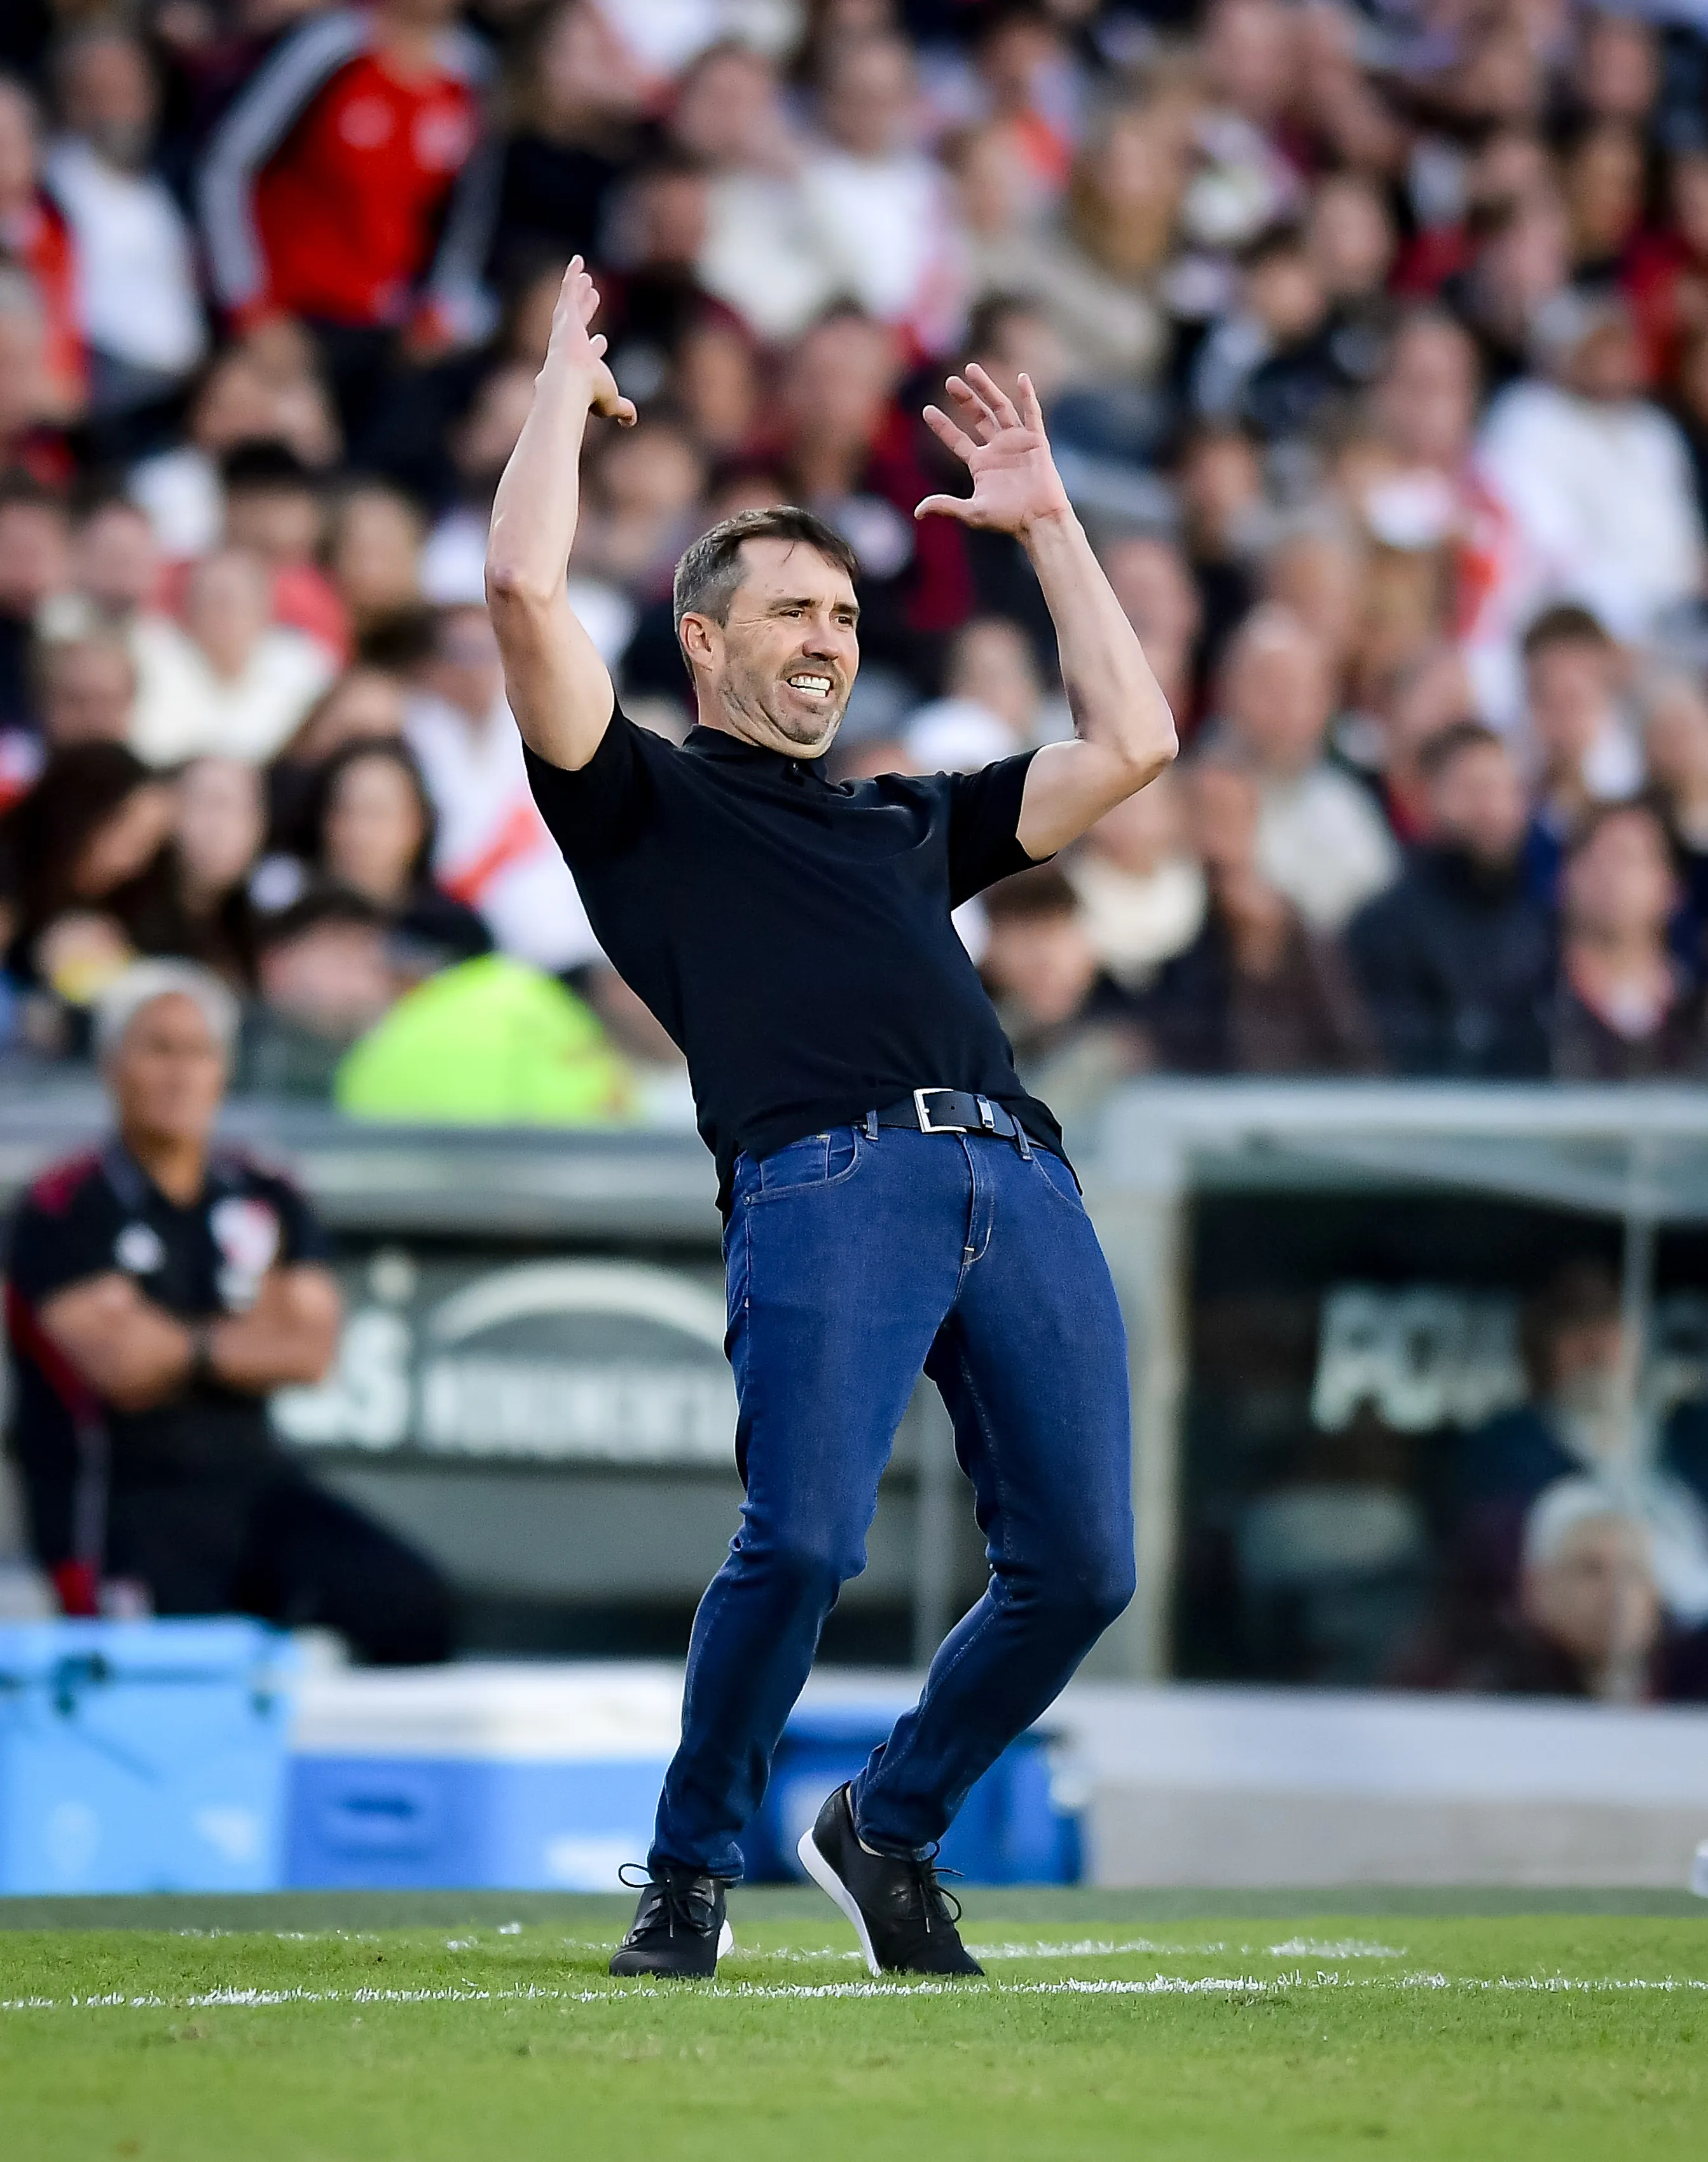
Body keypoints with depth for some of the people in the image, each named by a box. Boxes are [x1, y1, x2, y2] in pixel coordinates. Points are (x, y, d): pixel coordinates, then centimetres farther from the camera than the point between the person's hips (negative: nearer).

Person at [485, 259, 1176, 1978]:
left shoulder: (907, 821, 35)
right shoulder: (646, 799, 19)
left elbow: (1130, 744, 35)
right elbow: (524, 589, 6)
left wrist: (1044, 520, 39)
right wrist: (570, 376, 20)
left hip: (1019, 1181, 5)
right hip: (823, 1178, -5)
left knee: (1079, 1566, -6)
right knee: (803, 1542, -21)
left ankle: (889, 1826, 17)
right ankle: (690, 1871, 0)